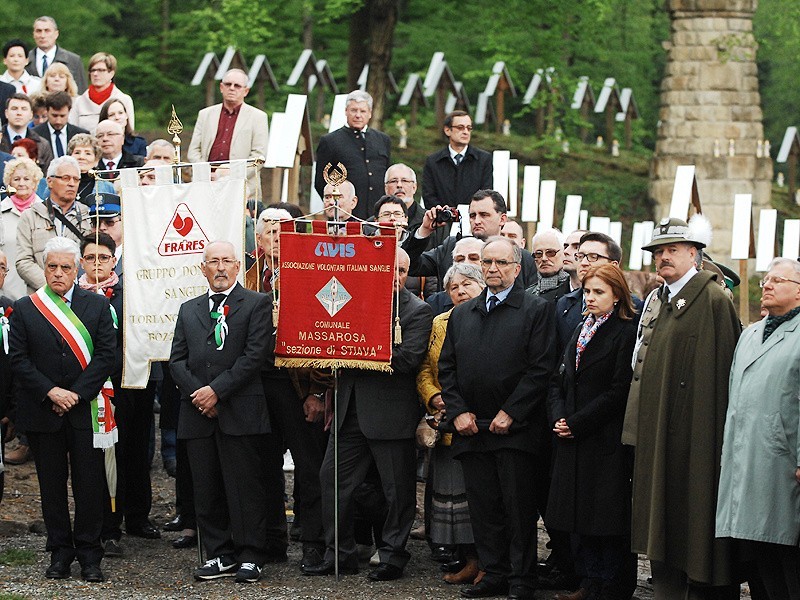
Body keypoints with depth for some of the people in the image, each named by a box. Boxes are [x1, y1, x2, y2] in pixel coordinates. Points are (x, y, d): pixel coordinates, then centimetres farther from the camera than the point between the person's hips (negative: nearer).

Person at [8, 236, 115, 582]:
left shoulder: (97, 305, 5)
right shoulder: (24, 309, 5)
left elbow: (106, 355, -2)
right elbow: (18, 359, 0)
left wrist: (76, 394, -10)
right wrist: (50, 392, -11)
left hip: (84, 410, -1)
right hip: (42, 410, 1)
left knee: (89, 484, 0)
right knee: (52, 485, 7)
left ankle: (89, 554, 8)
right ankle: (60, 553, 15)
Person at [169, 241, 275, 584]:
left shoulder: (256, 304, 2)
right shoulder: (189, 310, 18)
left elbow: (255, 355, -8)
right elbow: (177, 360, 13)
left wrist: (216, 390, -11)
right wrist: (196, 394, -4)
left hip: (240, 412, -5)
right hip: (198, 413, 5)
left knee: (245, 488, -3)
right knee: (206, 489, 6)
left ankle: (250, 558, 3)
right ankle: (220, 555, 14)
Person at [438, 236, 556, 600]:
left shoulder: (536, 310, 0)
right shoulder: (462, 314, 17)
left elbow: (540, 368, -7)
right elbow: (446, 367, 14)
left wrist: (510, 413, -13)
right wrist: (458, 411, 0)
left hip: (514, 429, -5)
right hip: (471, 428, 5)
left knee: (518, 506, -2)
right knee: (482, 506, 6)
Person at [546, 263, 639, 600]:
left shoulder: (627, 332, -8)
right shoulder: (581, 331, 15)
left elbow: (619, 391, -14)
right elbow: (560, 379, 16)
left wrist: (577, 423, -13)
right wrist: (558, 417, -2)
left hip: (607, 441, -7)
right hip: (572, 438, 7)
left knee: (608, 518, -3)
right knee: (581, 515, 9)